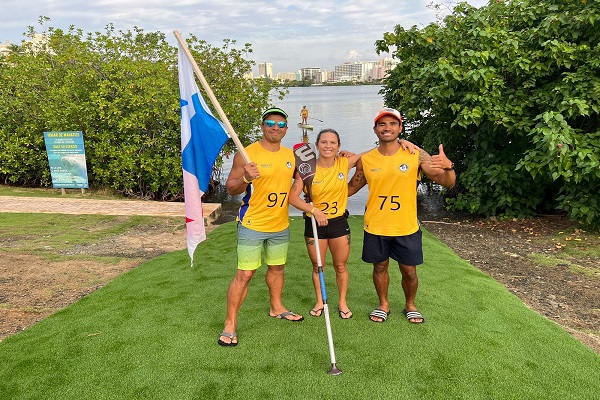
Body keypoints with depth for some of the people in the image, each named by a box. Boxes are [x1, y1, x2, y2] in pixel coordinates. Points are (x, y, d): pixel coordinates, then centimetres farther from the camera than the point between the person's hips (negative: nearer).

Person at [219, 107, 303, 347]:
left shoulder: (291, 155, 5)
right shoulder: (247, 154, -12)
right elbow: (230, 188, -11)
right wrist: (246, 178, -30)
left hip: (281, 226, 6)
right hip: (252, 225, -6)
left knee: (277, 267, 20)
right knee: (244, 274, -4)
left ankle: (276, 307, 41)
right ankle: (230, 324, 8)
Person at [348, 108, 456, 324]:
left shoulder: (416, 155, -8)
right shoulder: (366, 160, -2)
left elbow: (447, 183, -9)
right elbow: (350, 189, 9)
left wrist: (448, 167, -31)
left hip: (407, 227, -1)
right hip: (375, 227, 1)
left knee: (409, 270, 10)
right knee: (380, 266, 15)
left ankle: (410, 306, 37)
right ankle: (383, 305, 37)